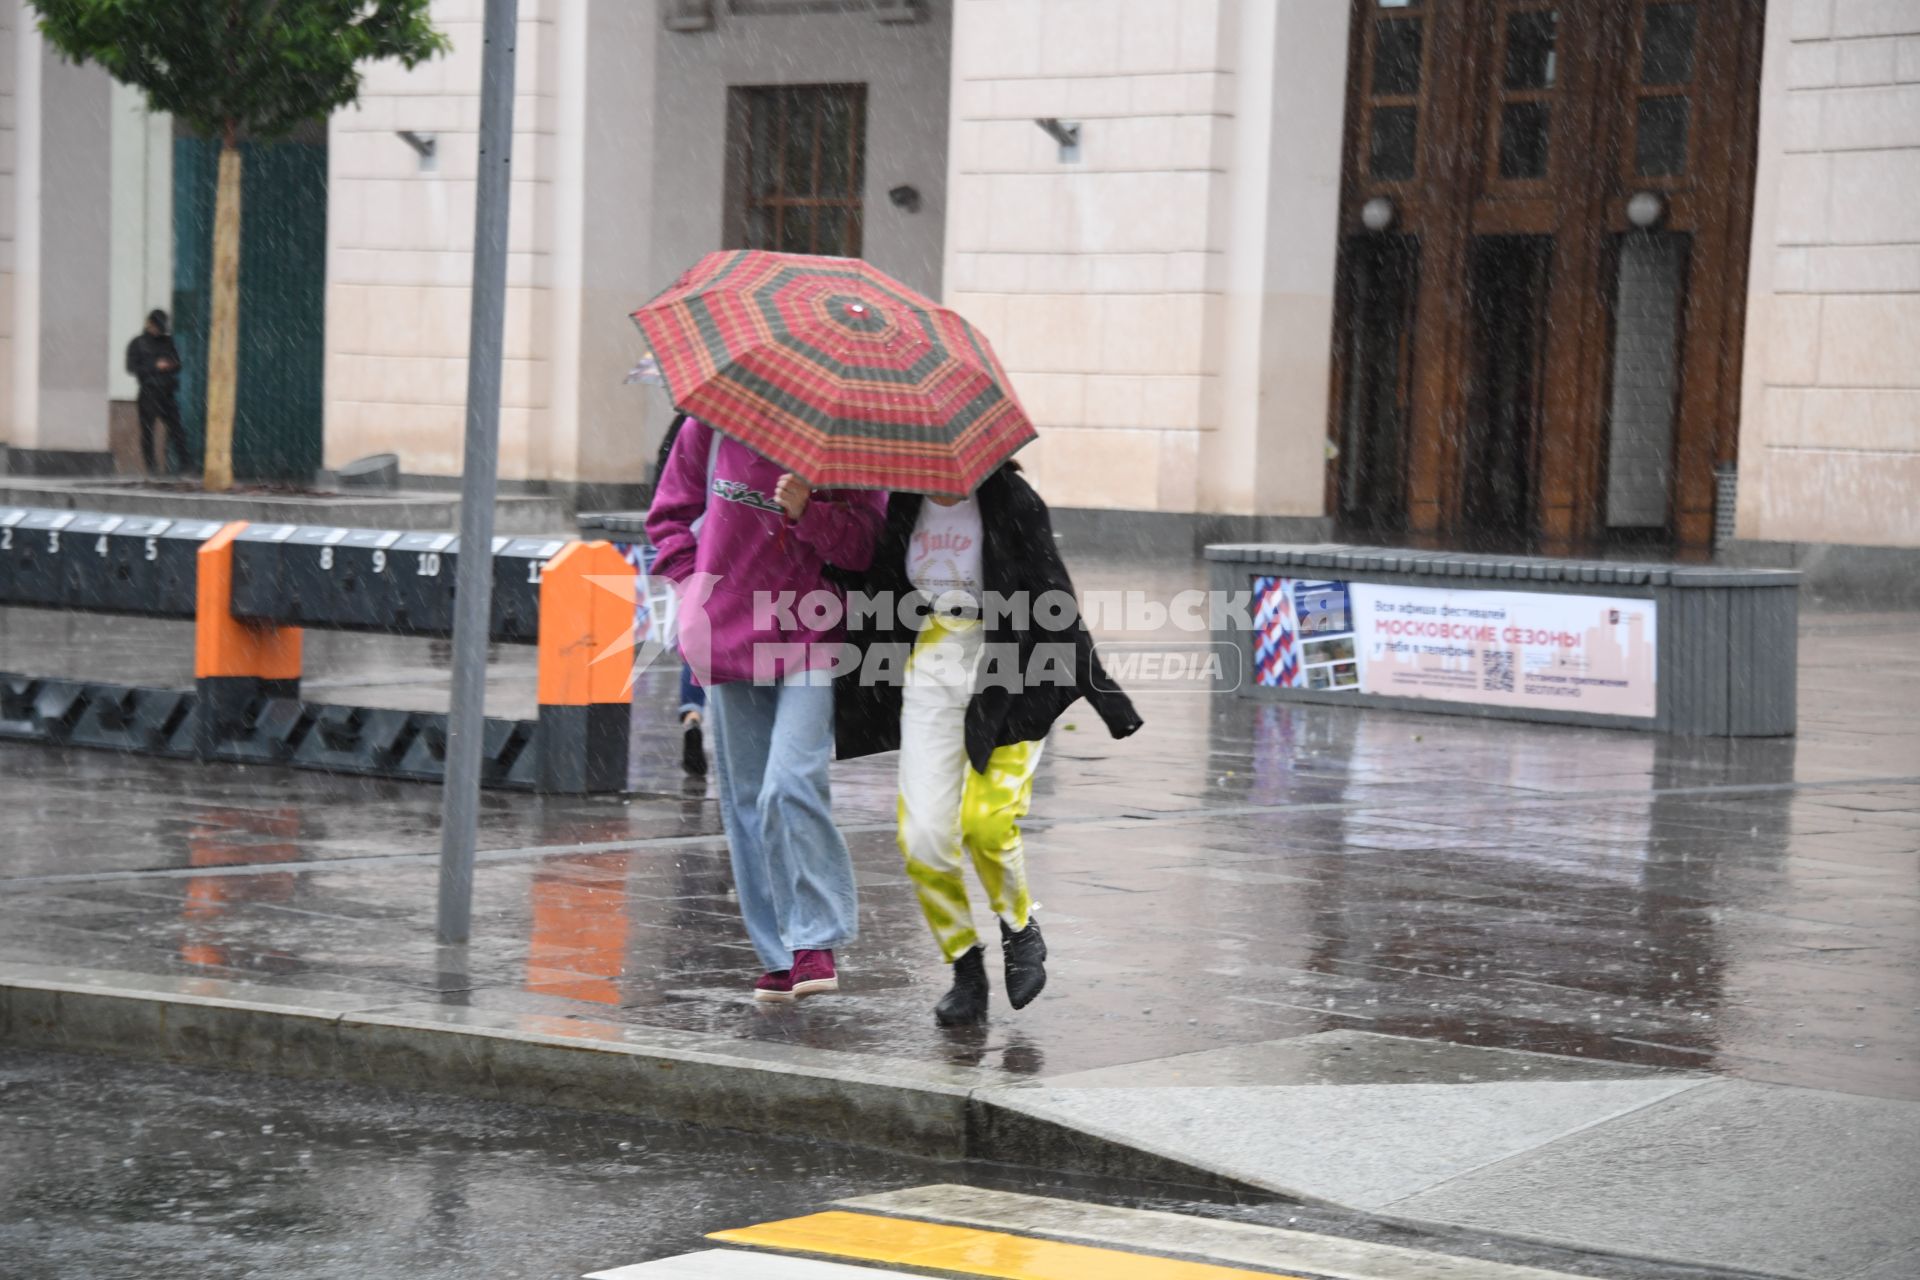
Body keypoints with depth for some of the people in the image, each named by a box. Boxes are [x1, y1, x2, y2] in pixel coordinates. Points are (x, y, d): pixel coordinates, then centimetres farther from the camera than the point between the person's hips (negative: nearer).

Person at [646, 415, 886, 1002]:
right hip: (730, 641, 4)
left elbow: (866, 545, -9)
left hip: (811, 639, -4)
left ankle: (816, 943, -12)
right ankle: (779, 958, 16)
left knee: (791, 783, -21)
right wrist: (699, 588, 5)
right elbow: (670, 515, 17)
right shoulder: (709, 427, 3)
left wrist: (808, 512, -25)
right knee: (745, 799, 7)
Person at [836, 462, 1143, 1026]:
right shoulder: (903, 504, 4)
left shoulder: (1010, 502, -11)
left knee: (985, 823, -17)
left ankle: (1020, 926, 13)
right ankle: (966, 969, 12)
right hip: (930, 673, 4)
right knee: (923, 837, -5)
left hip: (1008, 674, -4)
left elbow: (1053, 601, -11)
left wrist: (1101, 692, -15)